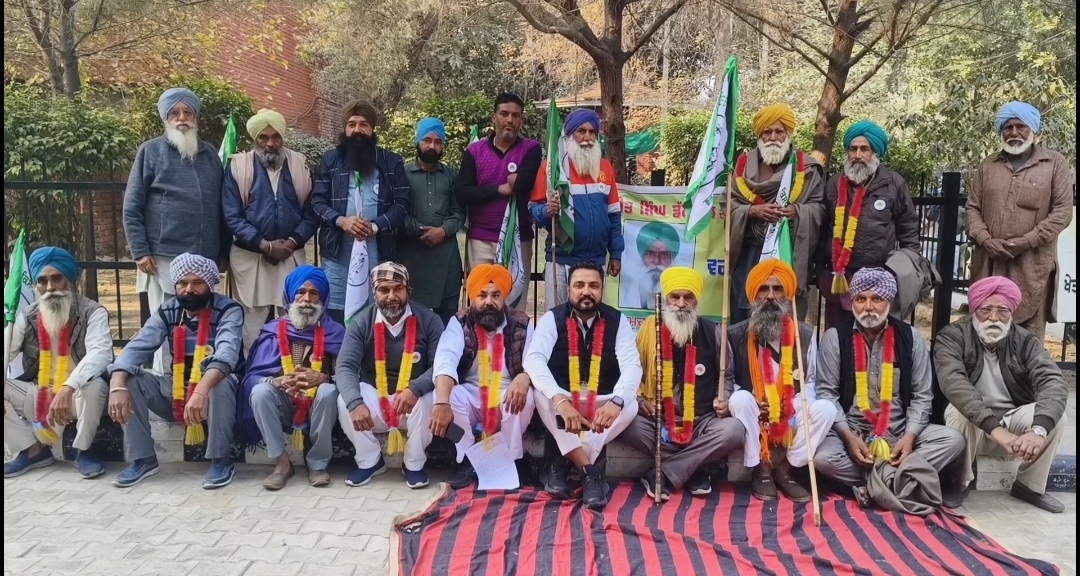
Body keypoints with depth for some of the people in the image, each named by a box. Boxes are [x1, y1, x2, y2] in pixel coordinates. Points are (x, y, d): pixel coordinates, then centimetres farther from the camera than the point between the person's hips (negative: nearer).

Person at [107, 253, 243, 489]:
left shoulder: (229, 311, -16)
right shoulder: (167, 312, -2)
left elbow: (226, 353, -34)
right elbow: (136, 347, -14)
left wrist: (201, 391, -51)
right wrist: (117, 386, -34)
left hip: (213, 390, -4)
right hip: (176, 391, 5)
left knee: (221, 383, -37)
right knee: (129, 379, -15)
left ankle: (221, 460, -17)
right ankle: (143, 459, -5)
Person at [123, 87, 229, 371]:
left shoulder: (210, 153, 14)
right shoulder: (151, 151, 3)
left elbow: (221, 206, 18)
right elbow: (132, 208, 0)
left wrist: (223, 250, 14)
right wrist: (140, 252, -8)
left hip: (206, 259, 4)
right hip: (165, 258, -3)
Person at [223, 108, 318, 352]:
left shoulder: (300, 166, 9)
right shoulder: (238, 167, 3)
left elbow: (311, 213, 5)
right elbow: (232, 216, -3)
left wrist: (292, 242, -10)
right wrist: (265, 245, -12)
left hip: (291, 257, 2)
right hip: (250, 257, -1)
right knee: (253, 325, 1)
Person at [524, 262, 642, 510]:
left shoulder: (618, 321, -6)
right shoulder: (552, 319, -10)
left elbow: (632, 366, -17)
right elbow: (533, 359, -25)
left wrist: (616, 402, -40)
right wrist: (560, 400, -42)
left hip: (602, 404, 1)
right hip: (561, 400, -1)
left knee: (630, 405, -29)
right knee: (541, 397, -33)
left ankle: (561, 460, -24)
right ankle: (591, 470, -31)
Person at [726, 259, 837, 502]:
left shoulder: (805, 334, 0)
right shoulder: (736, 335, -4)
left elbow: (809, 381, 7)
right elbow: (727, 380, 2)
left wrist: (797, 406, -13)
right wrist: (750, 402, -16)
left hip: (790, 419, 2)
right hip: (751, 418, -1)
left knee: (826, 408, -25)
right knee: (740, 399, -33)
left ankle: (783, 468, -9)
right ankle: (762, 470, -14)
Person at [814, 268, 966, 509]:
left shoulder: (911, 338, 2)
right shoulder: (835, 337, -3)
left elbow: (921, 396, 3)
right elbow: (826, 392, -5)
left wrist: (910, 436, -13)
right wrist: (848, 435, -18)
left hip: (899, 432, 3)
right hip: (849, 432, -2)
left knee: (953, 440, -20)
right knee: (823, 457, -32)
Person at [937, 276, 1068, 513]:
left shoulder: (1025, 341, -5)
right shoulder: (952, 337, -13)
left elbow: (1054, 382, -21)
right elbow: (953, 382, -31)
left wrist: (1038, 429, -41)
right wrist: (995, 429, -43)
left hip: (1012, 422, 3)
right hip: (972, 426, -3)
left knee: (1055, 416, -22)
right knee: (959, 411, -34)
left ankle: (1030, 485, 0)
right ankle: (959, 482, -10)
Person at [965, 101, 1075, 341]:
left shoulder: (1056, 163, 5)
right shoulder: (988, 165, 15)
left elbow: (1062, 211, -2)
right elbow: (972, 207, 11)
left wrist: (1028, 241, -12)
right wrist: (985, 239, -8)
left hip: (1032, 265, -3)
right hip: (988, 263, 3)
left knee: (1029, 335, 0)